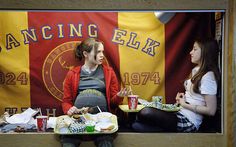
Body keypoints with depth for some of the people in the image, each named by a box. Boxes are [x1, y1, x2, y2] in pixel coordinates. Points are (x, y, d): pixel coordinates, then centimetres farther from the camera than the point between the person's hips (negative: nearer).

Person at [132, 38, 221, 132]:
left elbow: (211, 111, -16)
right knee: (137, 125, -10)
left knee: (145, 112, -24)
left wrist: (185, 104, -10)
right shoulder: (196, 70, 15)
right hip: (180, 114, 8)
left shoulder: (208, 77, -13)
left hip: (188, 122, -8)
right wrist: (183, 97, 7)